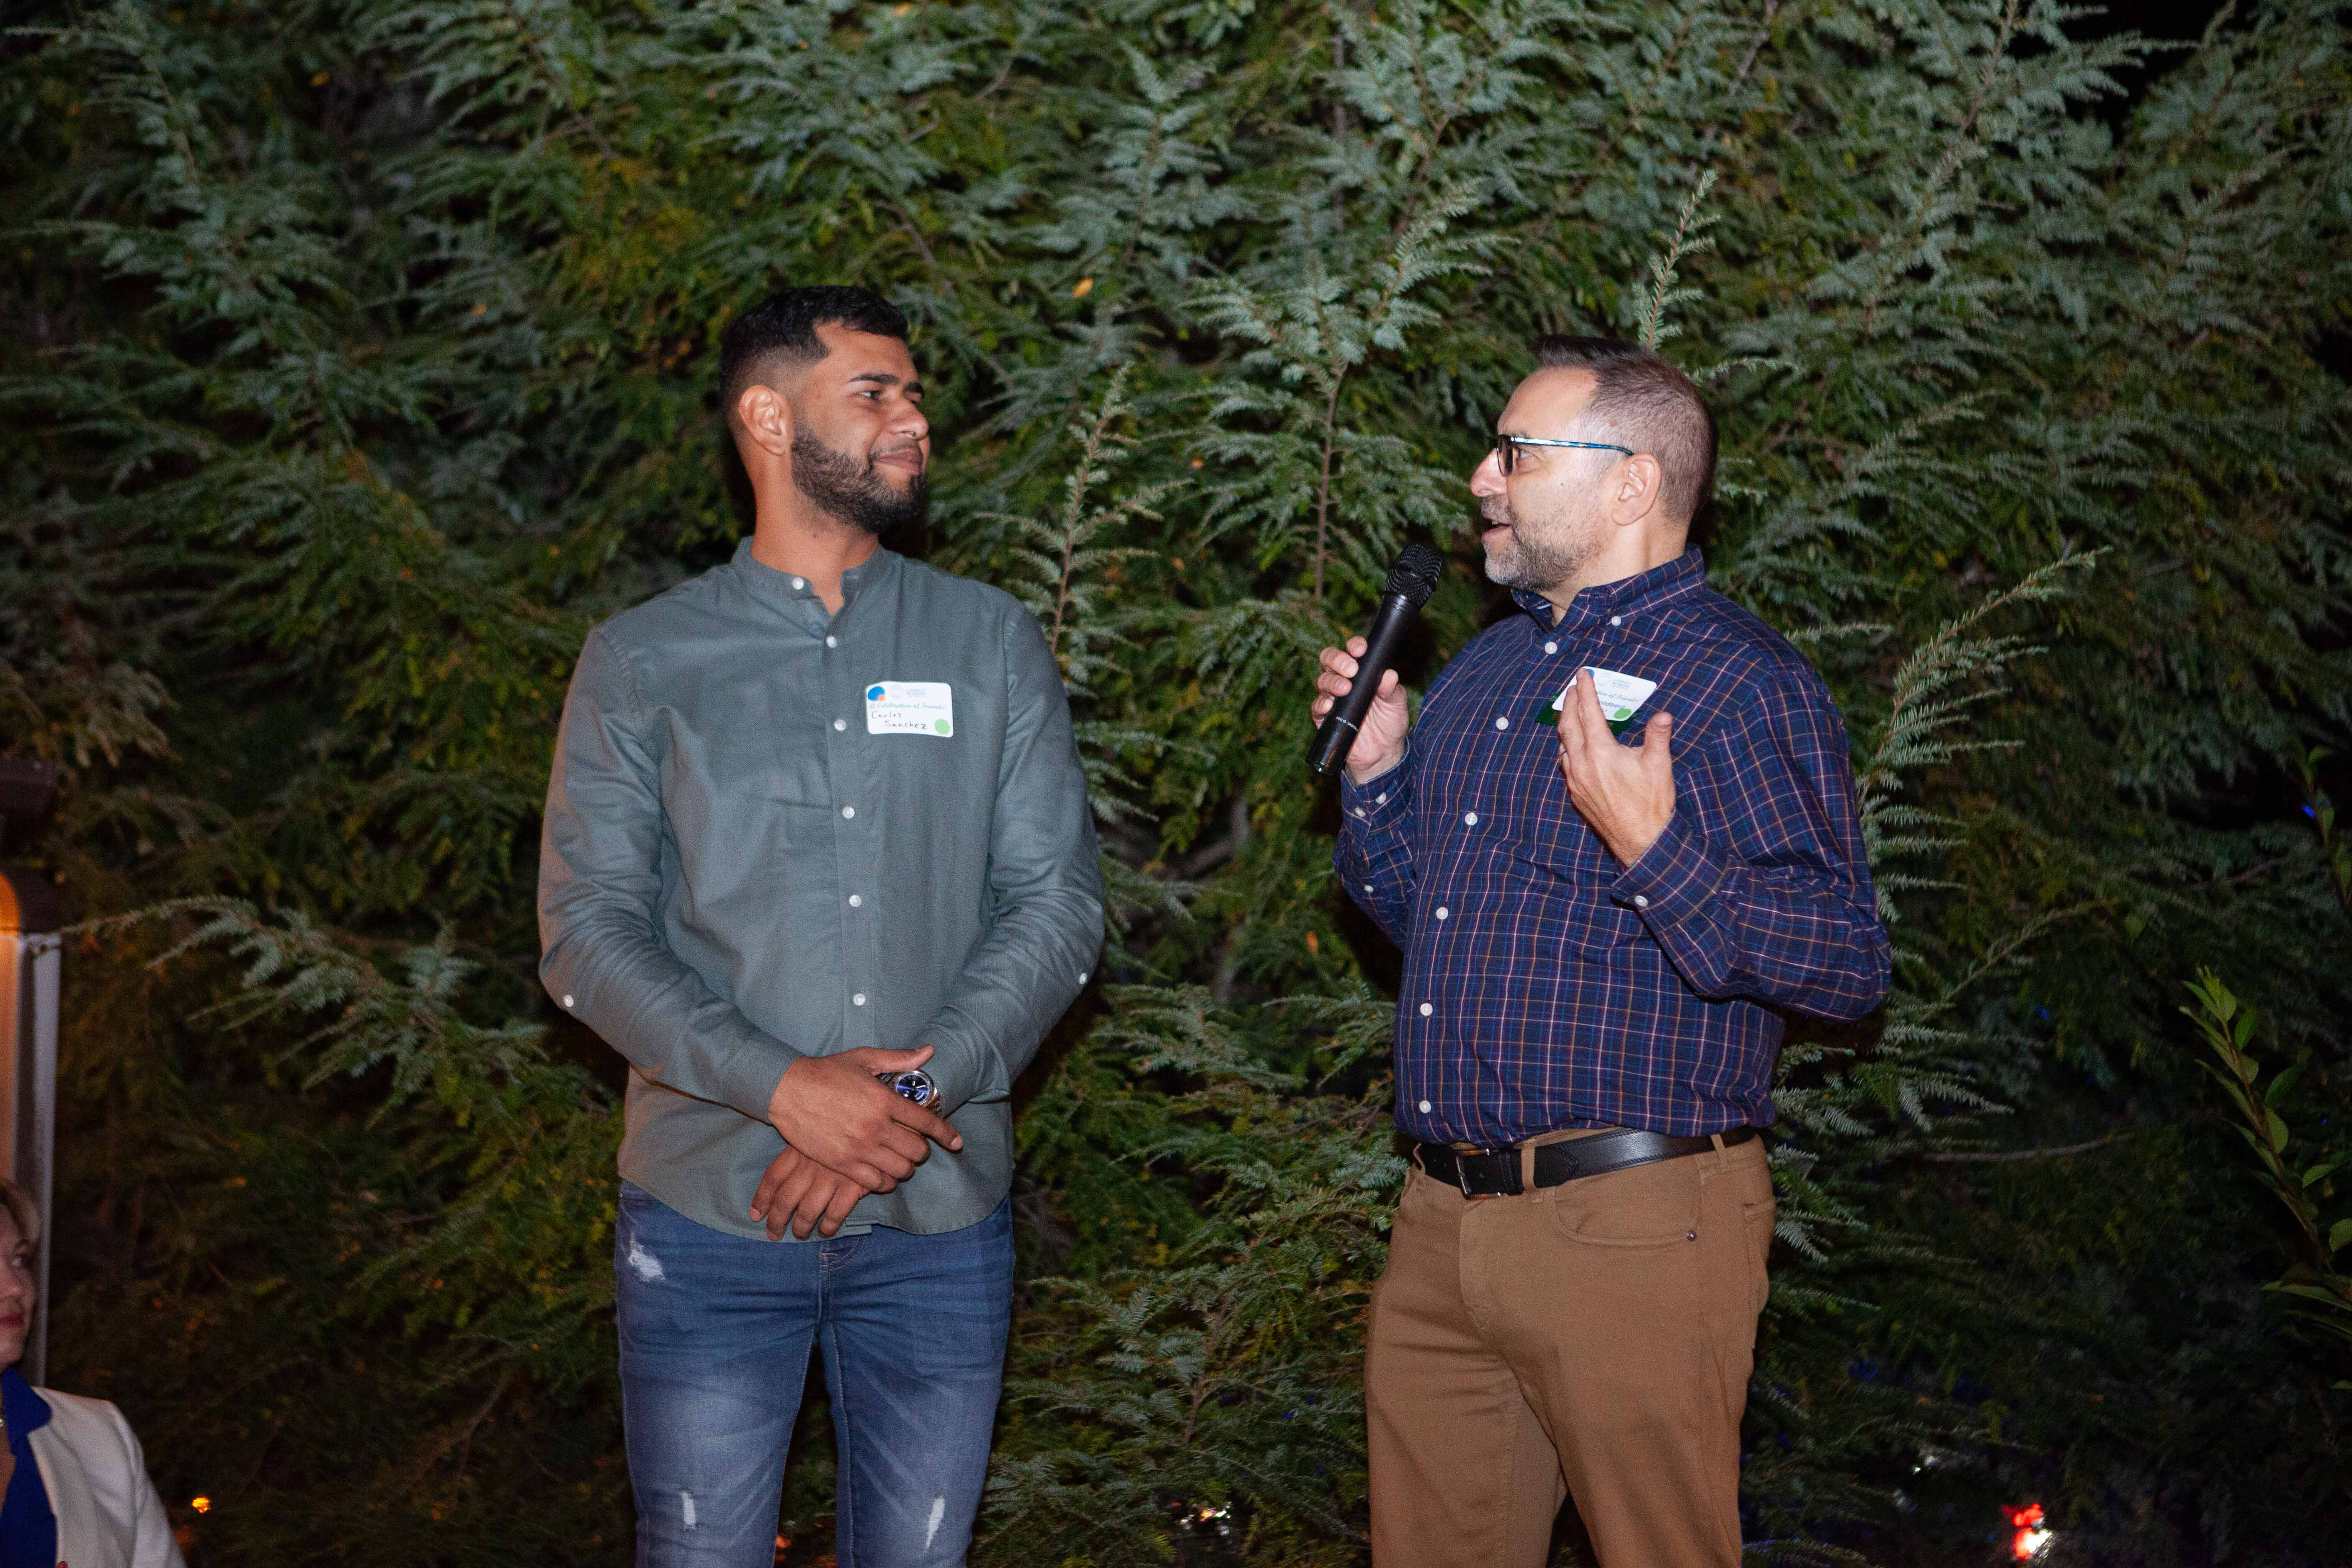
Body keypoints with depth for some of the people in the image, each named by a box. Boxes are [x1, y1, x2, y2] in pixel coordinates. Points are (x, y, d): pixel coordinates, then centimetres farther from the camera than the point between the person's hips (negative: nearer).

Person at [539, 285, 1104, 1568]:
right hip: (708, 1216, -2)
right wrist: (784, 1088, -18)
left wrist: (912, 1096, -13)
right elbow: (587, 932, -4)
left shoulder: (992, 644, 8)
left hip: (938, 1220, 2)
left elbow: (1059, 905, 1)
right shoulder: (640, 664, 3)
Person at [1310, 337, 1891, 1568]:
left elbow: (1850, 966, -16)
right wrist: (1376, 772, 10)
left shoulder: (1740, 681, -9)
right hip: (1440, 1222, 8)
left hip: (1629, 1233, -8)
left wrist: (1654, 853, -27)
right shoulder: (1488, 669, 17)